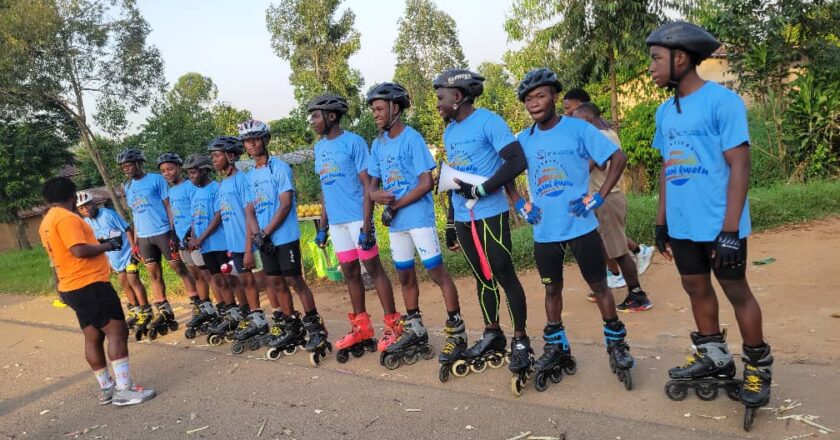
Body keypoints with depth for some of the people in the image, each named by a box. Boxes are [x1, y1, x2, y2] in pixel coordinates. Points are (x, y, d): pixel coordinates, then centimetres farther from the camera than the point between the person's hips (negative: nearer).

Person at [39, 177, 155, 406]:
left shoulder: (46, 222, 16)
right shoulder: (66, 218, -16)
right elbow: (80, 250, -24)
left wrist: (100, 244, 22)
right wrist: (108, 245, -10)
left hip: (73, 288, 10)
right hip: (90, 285, -10)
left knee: (93, 338, 13)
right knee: (117, 332, -8)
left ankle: (106, 389, 18)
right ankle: (124, 389, -10)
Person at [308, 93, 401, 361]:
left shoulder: (353, 142, -7)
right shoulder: (319, 147, 14)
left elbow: (367, 185, -10)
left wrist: (366, 225, -17)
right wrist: (322, 226, 15)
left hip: (357, 218, -7)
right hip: (336, 221, 7)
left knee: (373, 268, -3)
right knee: (350, 273, 10)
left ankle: (392, 326, 4)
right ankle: (361, 329, 19)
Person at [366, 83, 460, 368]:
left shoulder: (412, 138, -10)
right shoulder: (378, 144, 11)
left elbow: (427, 183, -15)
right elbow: (373, 184, 13)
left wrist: (396, 205, -15)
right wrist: (376, 195, -11)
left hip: (418, 217, -7)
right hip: (395, 222, 8)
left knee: (437, 272, -7)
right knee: (405, 276, 13)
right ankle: (416, 333, 24)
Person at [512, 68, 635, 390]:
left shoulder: (578, 128, -6)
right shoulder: (523, 140, 5)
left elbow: (618, 158, -4)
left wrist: (598, 198, -10)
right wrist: (521, 206, 5)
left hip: (581, 225, -3)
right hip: (545, 231, 3)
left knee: (599, 285, 6)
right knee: (552, 289, 13)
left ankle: (616, 344, 22)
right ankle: (557, 348, 27)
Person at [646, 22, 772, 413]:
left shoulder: (722, 101, -11)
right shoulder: (665, 111, 10)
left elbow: (739, 166, -15)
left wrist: (730, 230, -19)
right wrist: (661, 222, 14)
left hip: (718, 225, -7)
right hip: (682, 226, 7)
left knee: (736, 291, 5)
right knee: (696, 288, 14)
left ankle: (758, 367, 22)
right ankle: (714, 357, 30)